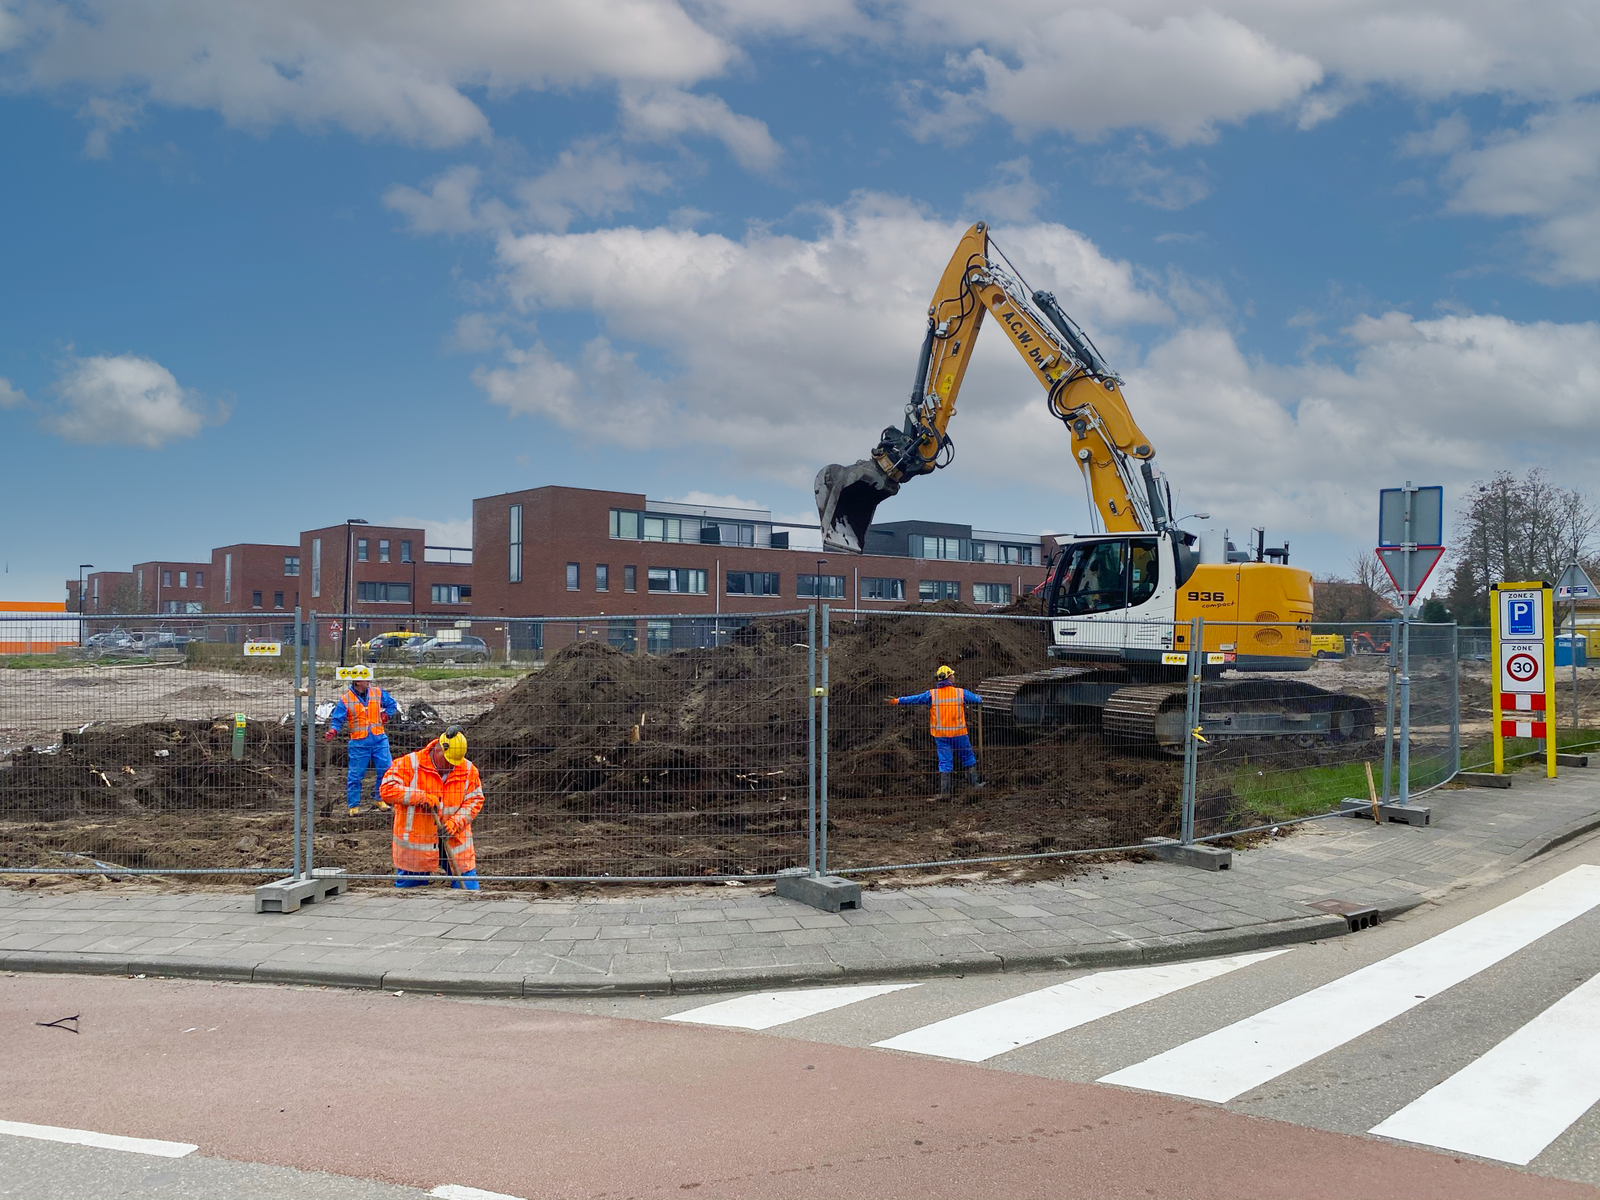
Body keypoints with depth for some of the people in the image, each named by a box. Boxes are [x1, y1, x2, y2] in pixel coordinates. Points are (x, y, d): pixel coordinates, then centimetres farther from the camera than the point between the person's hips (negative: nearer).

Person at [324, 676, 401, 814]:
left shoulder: (377, 693, 5)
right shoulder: (345, 699, -3)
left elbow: (392, 704, 18)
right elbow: (337, 720, -3)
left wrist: (385, 716, 5)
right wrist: (333, 731, -21)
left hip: (379, 739, 3)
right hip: (359, 742, -3)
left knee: (386, 769, 0)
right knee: (356, 775, 1)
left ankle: (379, 799, 17)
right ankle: (353, 805, 13)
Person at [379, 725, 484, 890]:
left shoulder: (468, 770, 2)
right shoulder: (410, 764, -8)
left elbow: (475, 800, 4)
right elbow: (387, 789, -13)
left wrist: (456, 822, -12)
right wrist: (421, 796, -20)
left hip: (455, 842, 2)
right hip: (416, 844, -2)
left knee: (469, 890, 2)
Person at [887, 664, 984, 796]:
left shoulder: (931, 694, -3)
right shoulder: (961, 693, -3)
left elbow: (914, 699, 2)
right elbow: (977, 699, 13)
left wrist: (897, 700, 15)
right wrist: (981, 698, 36)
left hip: (940, 734, 1)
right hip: (959, 733, -1)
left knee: (944, 761, 5)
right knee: (968, 757, 16)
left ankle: (944, 791, 1)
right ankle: (973, 782, 21)